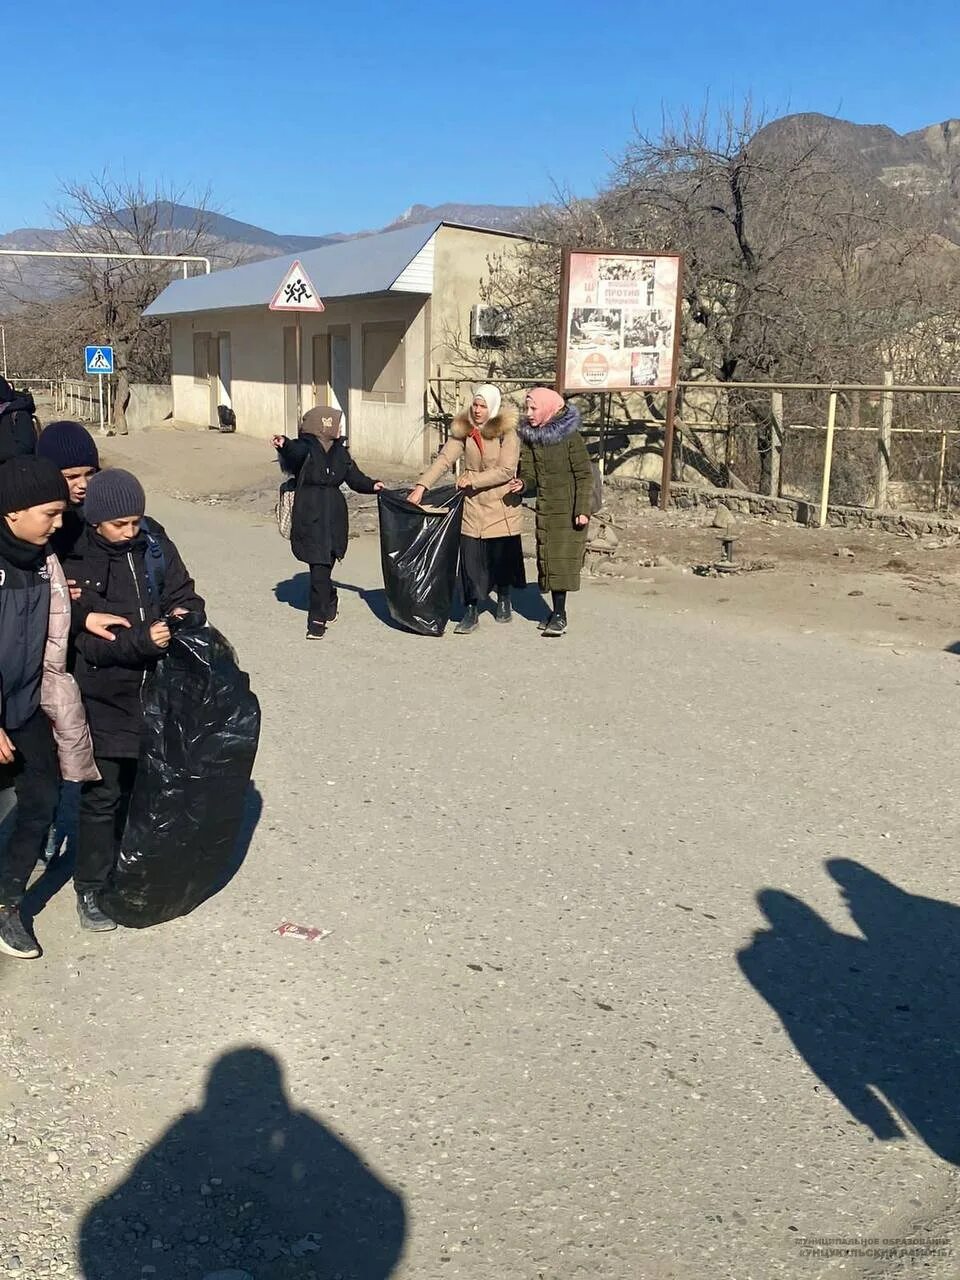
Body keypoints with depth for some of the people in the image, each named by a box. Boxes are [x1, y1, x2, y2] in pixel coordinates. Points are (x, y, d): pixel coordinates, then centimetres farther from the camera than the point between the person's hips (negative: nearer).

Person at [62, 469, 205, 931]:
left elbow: (183, 593, 7)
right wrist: (141, 639, -31)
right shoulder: (75, 562, -15)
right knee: (104, 794, 4)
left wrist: (186, 613, -15)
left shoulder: (153, 544, -3)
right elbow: (86, 640, -19)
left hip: (157, 689, 4)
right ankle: (91, 887, 21)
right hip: (105, 698, -4)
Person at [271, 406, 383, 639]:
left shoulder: (340, 452, 12)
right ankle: (330, 602, 22)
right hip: (309, 518, -4)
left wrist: (371, 485, 7)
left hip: (333, 517, 4)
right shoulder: (304, 449, -7)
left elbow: (354, 476, 23)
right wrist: (284, 445, -52)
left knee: (321, 567, 2)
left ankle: (318, 618, 11)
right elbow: (294, 452, -30)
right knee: (320, 566, -2)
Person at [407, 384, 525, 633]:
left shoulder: (507, 431, -11)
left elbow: (506, 470, -17)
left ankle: (504, 600, 33)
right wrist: (422, 485, -16)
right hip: (473, 504, 3)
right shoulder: (463, 430, 1)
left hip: (502, 504, -2)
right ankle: (471, 611, 4)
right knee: (470, 557, -3)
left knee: (502, 556, 8)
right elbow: (444, 459, -5)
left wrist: (472, 479, -17)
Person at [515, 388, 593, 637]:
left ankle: (560, 614, -6)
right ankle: (557, 611, 16)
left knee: (562, 558, -9)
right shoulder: (529, 436, 5)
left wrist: (582, 510, -16)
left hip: (569, 508, -6)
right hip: (545, 508, 6)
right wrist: (523, 482, -16)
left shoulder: (570, 436, -12)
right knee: (547, 558, 7)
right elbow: (530, 472, 7)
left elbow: (584, 475, -11)